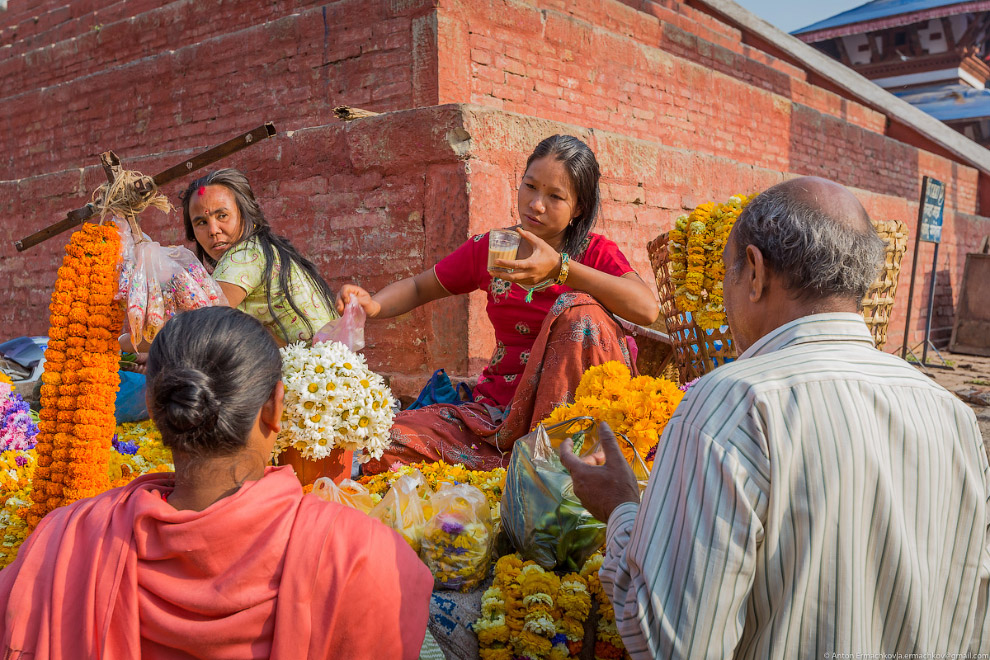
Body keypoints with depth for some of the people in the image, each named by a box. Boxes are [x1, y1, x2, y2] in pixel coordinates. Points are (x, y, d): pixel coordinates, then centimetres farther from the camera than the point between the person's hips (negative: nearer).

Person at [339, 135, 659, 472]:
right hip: (499, 409, 3)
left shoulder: (596, 252, -2)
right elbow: (417, 289, 18)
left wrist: (560, 268, -27)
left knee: (580, 309, -29)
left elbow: (647, 309, -22)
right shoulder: (488, 248, 6)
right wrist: (372, 305, -5)